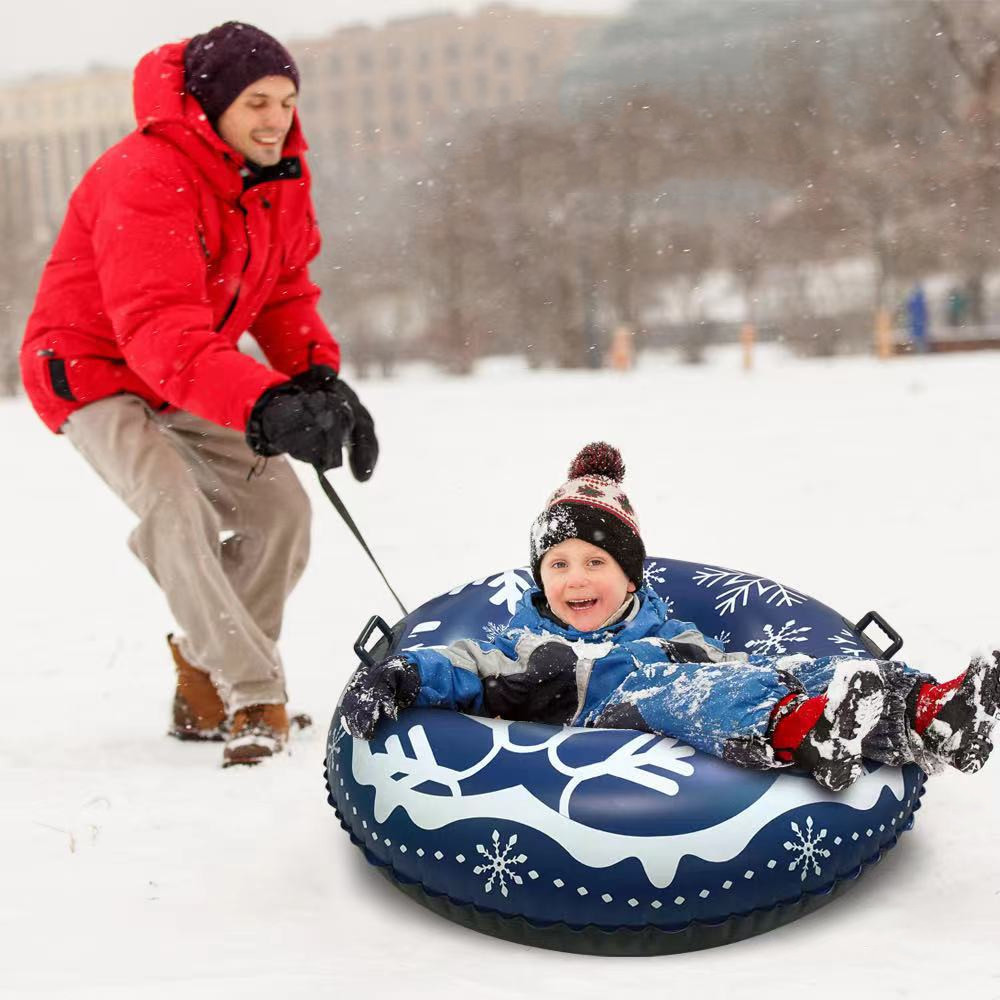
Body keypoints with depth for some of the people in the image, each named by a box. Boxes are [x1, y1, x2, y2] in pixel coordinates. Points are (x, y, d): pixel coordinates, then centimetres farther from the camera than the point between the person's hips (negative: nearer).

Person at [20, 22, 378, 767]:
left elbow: (287, 290, 3)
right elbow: (159, 328, -42)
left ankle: (207, 690, 12)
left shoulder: (282, 175, -5)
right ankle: (256, 703, -26)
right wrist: (262, 405, -56)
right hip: (96, 369, -8)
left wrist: (319, 379, -17)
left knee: (279, 506, -2)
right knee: (174, 509, -29)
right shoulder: (145, 177, -31)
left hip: (194, 381, 8)